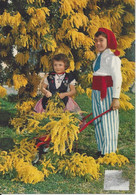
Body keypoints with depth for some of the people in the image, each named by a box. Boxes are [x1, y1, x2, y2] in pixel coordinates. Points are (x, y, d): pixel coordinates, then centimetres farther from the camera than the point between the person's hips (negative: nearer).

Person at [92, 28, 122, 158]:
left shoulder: (112, 57, -9)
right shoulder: (99, 57, 17)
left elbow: (117, 78, -15)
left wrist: (116, 98, -20)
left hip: (108, 92, -8)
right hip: (97, 93, 8)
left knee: (108, 121, -3)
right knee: (98, 121, 11)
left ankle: (109, 152, 6)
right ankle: (101, 149, 22)